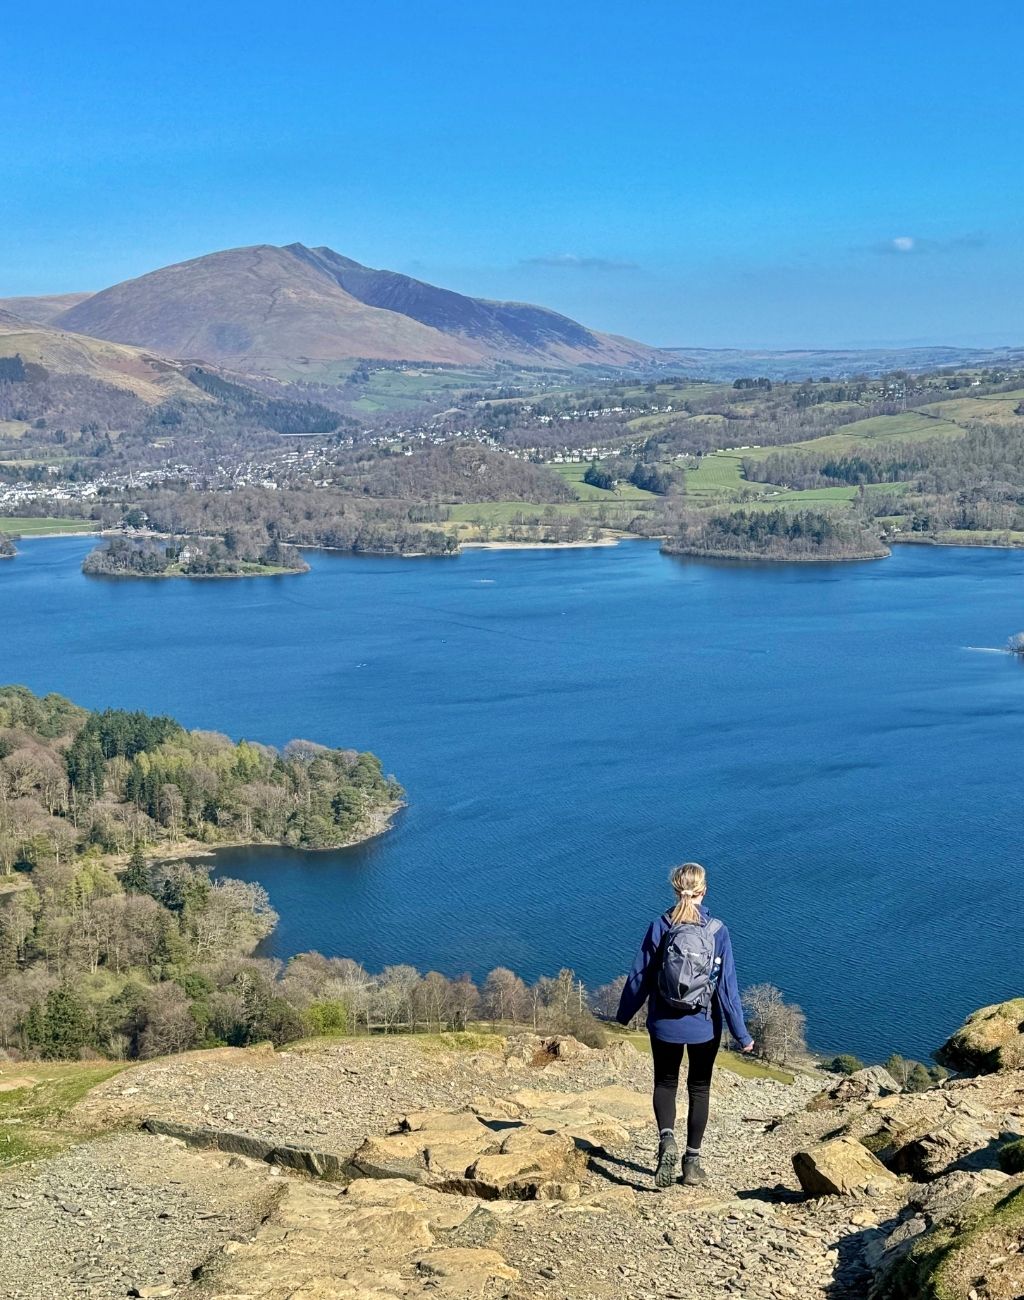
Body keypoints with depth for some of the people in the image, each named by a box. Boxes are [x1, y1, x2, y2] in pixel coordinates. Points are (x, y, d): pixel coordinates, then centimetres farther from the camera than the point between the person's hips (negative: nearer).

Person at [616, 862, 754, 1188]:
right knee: (699, 1088, 17)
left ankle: (667, 1140, -9)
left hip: (665, 1024, 0)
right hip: (704, 1027, 0)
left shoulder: (659, 928, -8)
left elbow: (639, 977, -2)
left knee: (665, 1083, 17)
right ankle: (692, 1161, 19)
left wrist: (623, 1015, 13)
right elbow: (727, 985, -8)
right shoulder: (717, 931, -9)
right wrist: (741, 1034, 0)